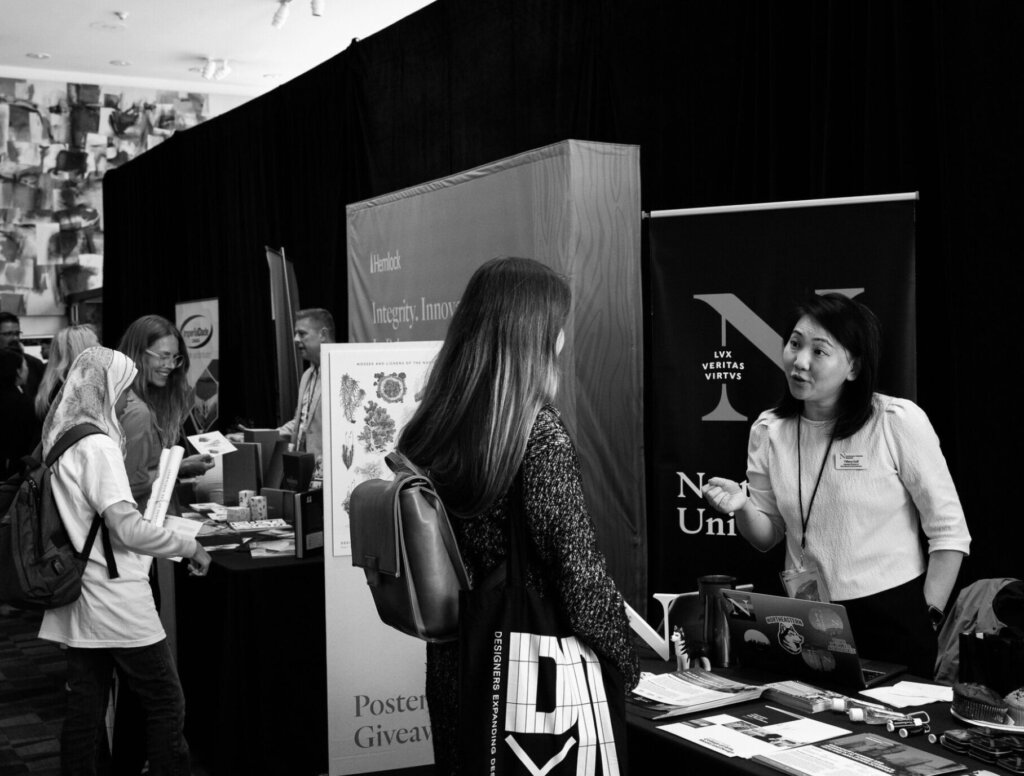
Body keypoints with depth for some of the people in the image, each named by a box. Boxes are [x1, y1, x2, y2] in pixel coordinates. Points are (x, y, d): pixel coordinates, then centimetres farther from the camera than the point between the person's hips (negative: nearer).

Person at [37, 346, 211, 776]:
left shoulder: (59, 438, 9)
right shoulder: (97, 445, -17)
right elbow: (128, 529, -23)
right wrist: (191, 547, -12)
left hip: (77, 599, 8)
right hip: (115, 601, -8)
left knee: (85, 707, 13)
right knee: (166, 701, 1)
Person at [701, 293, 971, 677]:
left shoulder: (898, 421, -12)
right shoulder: (768, 431, 0)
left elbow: (949, 531, -7)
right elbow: (768, 537, 8)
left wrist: (928, 618, -9)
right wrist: (743, 508, -12)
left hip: (892, 613, -3)